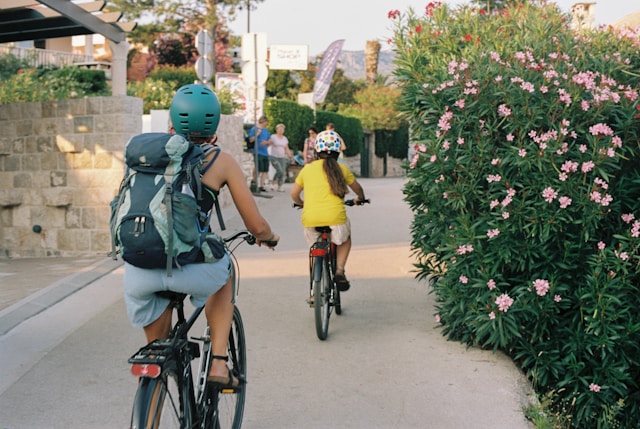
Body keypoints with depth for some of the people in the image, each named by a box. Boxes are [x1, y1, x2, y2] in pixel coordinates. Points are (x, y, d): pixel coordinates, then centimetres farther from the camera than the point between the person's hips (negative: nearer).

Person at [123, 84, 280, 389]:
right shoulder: (222, 162, 10)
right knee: (222, 275, 35)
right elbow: (256, 226, 12)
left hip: (139, 269, 2)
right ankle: (218, 364, 25)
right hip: (189, 267, -2)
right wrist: (269, 237, 36)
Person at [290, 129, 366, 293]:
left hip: (310, 218, 1)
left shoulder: (307, 169, 13)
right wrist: (360, 198, 49)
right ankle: (339, 270, 10)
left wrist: (302, 204, 40)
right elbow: (358, 189, 27)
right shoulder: (341, 169, 11)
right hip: (335, 217, -1)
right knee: (345, 239, 30)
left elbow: (294, 194, 19)